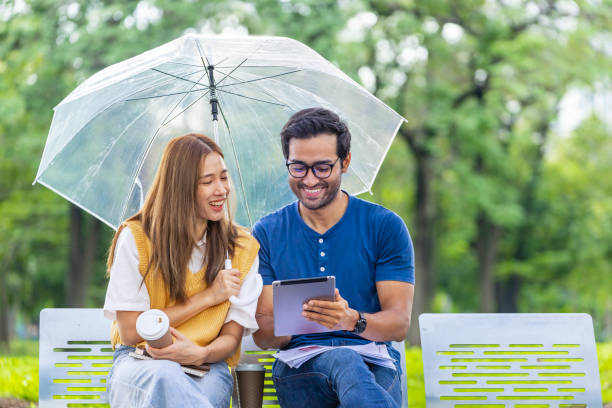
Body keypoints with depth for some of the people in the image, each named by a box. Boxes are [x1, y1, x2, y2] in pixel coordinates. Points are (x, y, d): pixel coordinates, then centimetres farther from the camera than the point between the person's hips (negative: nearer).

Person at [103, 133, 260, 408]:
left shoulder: (242, 249, 7)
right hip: (138, 364, 0)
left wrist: (200, 353, -20)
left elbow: (231, 337, 6)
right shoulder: (135, 238, 0)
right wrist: (207, 297, -5)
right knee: (165, 376, -39)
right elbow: (130, 332, -4)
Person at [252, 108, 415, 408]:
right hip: (300, 366, 1)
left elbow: (399, 324, -1)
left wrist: (352, 320, -24)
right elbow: (262, 335, 6)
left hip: (375, 363, 0)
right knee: (344, 361, -38)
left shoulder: (385, 227, 6)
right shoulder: (267, 233, 12)